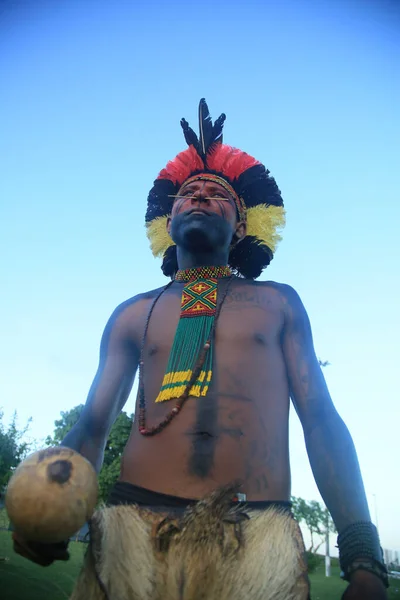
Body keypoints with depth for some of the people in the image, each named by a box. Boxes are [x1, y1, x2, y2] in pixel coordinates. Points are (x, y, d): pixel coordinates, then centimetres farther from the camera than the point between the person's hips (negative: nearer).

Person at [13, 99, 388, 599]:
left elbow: (321, 419, 7)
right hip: (134, 526, 1)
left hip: (258, 535, 0)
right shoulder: (133, 314, 14)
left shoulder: (278, 302, 13)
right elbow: (93, 426, 10)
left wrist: (362, 556, -1)